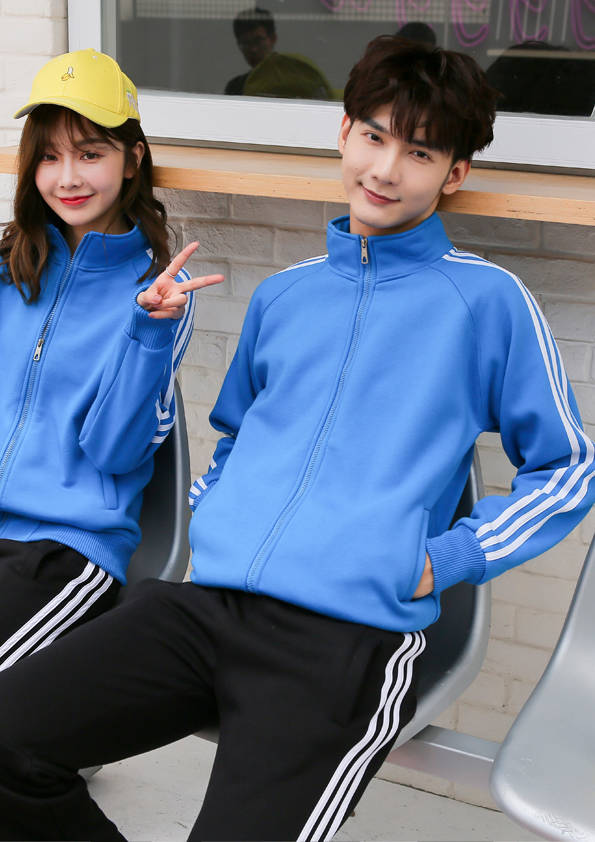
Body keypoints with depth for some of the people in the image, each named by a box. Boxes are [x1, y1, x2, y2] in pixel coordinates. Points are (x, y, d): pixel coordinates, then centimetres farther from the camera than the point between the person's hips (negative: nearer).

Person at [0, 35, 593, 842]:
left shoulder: (487, 299, 5)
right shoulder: (282, 295, 20)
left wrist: (443, 560, -2)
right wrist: (208, 521, 15)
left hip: (354, 635, -4)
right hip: (204, 600, 5)